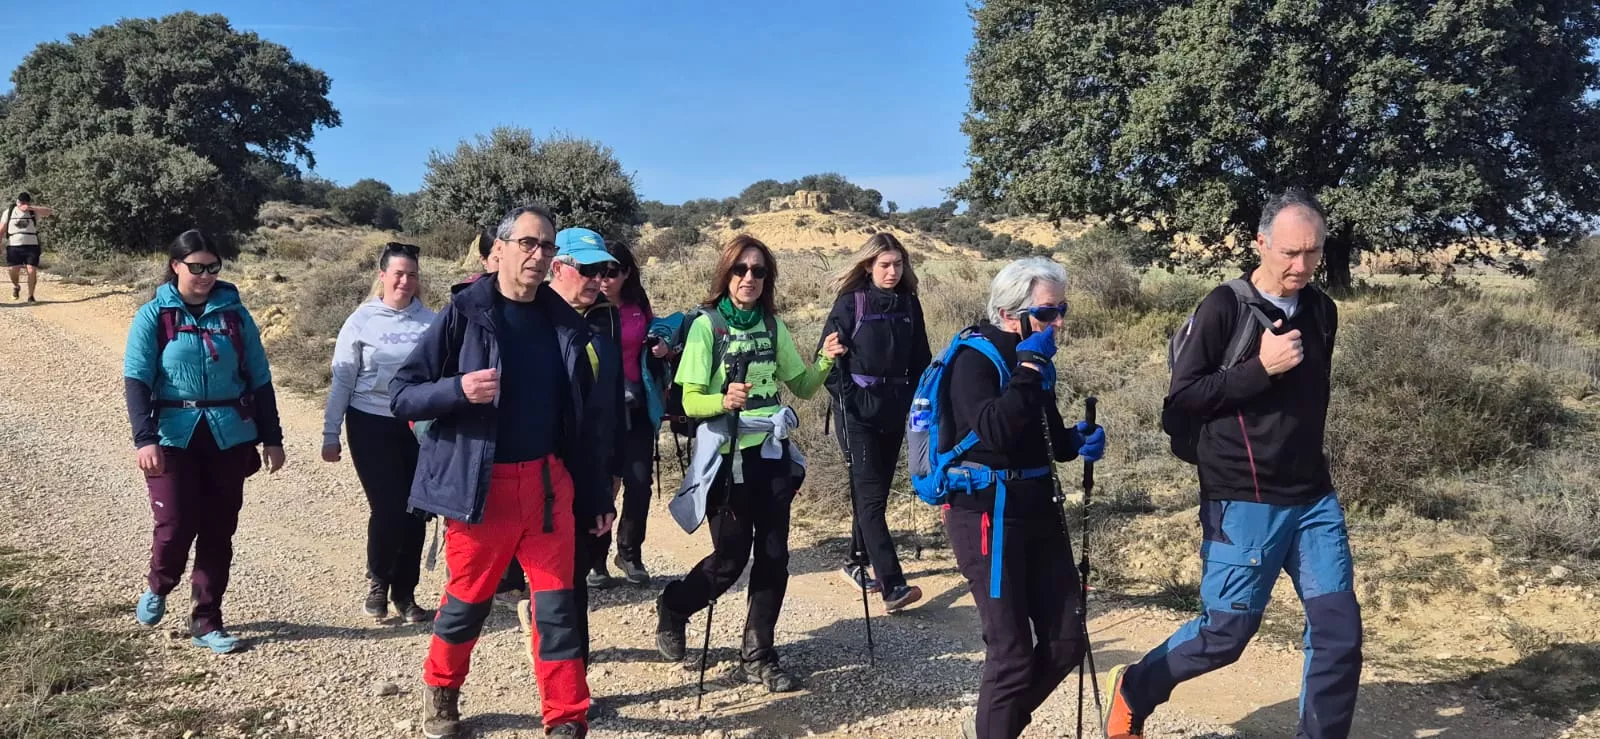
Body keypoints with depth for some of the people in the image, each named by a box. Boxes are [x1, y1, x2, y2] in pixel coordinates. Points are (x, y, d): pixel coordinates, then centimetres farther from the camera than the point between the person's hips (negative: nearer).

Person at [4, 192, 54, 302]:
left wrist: (30, 207, -30)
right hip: (14, 246, 1)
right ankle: (16, 287, 27)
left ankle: (30, 296, 4)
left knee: (32, 271, -11)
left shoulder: (34, 211, 1)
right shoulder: (9, 212, 7)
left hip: (31, 246, -1)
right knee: (13, 271, -6)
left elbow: (49, 212, -19)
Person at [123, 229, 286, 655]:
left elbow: (259, 379, 8)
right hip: (174, 437, -2)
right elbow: (136, 380, -7)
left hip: (229, 437, 2)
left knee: (219, 530, 5)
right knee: (176, 525, -6)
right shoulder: (153, 315, -1)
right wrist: (144, 438, -19)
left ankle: (206, 620, 18)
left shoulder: (234, 313, 5)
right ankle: (157, 588, 27)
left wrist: (272, 438, 6)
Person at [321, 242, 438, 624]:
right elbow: (342, 380, 0)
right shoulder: (362, 320, -3)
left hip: (419, 425, 2)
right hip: (371, 424, -2)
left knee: (415, 511, 5)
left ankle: (404, 593, 20)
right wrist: (330, 434, 0)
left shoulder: (430, 321, -1)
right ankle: (377, 584, 20)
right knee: (388, 507, -6)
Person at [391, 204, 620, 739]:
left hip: (549, 484, 3)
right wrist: (458, 390, -24)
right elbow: (401, 396, -6)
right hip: (479, 485, -2)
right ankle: (440, 692, 38)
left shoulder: (565, 323, 6)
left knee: (557, 607, 3)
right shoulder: (463, 314, -5)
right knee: (467, 603, 12)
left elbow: (585, 421, 11)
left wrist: (597, 495, 11)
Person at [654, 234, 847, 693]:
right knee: (731, 559, 0)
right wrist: (723, 401, -34)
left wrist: (825, 362, -9)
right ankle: (672, 609, 29)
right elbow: (690, 401, -13)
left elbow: (802, 387, 10)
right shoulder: (707, 325, -9)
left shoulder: (773, 325, 5)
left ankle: (757, 657, 15)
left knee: (773, 557, 3)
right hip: (729, 456, -5)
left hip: (773, 452, 5)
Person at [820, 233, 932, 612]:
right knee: (870, 496, -10)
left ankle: (856, 561, 30)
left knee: (876, 492, 13)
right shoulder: (851, 302, -7)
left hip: (895, 411, 5)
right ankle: (892, 586, -15)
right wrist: (847, 397, -13)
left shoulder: (909, 303, 6)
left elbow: (921, 357, 13)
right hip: (858, 412, -5)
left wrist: (914, 397, 4)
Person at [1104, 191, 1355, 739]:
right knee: (1227, 632, 1)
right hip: (1243, 502, -6)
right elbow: (1180, 396, -14)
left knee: (1339, 630, 2)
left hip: (1313, 498, 6)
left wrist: (1311, 467, 18)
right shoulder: (1225, 307, -11)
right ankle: (1133, 693, 25)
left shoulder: (1322, 311, 8)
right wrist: (1260, 368, -21)